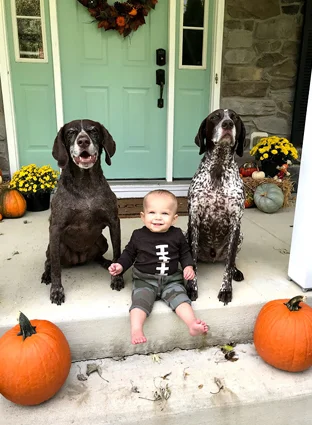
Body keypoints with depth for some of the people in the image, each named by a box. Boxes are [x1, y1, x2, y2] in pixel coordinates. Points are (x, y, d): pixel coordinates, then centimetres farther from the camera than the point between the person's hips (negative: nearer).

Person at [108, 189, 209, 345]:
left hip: (171, 279, 1)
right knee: (140, 300, -24)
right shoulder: (138, 235, -5)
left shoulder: (177, 235, -2)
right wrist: (120, 265, -6)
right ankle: (136, 329, -31)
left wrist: (188, 266, -4)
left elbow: (185, 253, 12)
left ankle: (193, 324, -29)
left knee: (180, 297, -22)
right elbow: (129, 253, 9)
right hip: (145, 279, -1)